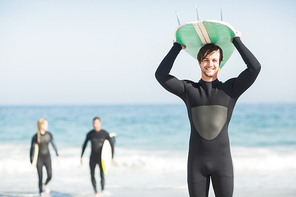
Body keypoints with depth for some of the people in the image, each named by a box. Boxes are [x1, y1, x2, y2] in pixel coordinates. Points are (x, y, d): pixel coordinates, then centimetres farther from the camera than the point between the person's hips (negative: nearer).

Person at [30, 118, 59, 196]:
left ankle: (46, 184, 25)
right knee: (40, 178, -3)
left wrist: (57, 155, 10)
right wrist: (31, 161, -8)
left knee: (50, 175, -10)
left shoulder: (49, 135, -3)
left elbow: (53, 145, 8)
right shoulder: (35, 137, -12)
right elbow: (32, 149, -8)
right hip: (39, 159, -2)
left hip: (47, 157, 2)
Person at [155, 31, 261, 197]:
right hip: (196, 162, 1)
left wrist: (237, 41, 2)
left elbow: (255, 68, -5)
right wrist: (177, 47, 5)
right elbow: (161, 75, -1)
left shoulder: (230, 89, 4)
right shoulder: (188, 89, 6)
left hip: (222, 161, -1)